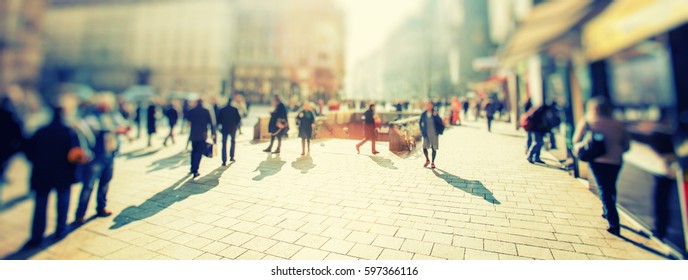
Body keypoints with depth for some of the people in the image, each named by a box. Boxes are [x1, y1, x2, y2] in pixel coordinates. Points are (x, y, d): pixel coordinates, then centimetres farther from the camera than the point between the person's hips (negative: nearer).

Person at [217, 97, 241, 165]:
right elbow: (239, 119, -3)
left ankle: (224, 161, -2)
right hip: (233, 129, 0)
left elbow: (218, 119, 0)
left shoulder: (222, 110, -1)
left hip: (224, 129, 0)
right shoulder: (235, 109, -3)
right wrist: (236, 125, 13)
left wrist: (219, 127, 15)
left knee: (224, 144, 2)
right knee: (233, 141, 23)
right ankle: (231, 157, 21)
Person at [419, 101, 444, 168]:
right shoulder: (424, 114, 1)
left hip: (434, 134, -1)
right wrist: (422, 130, 6)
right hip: (426, 134, 1)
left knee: (434, 148, 4)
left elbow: (440, 122, -14)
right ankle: (427, 160, 19)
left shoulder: (435, 114, -4)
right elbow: (420, 123, 14)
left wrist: (436, 115, -27)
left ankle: (432, 162, 20)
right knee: (424, 147, -7)